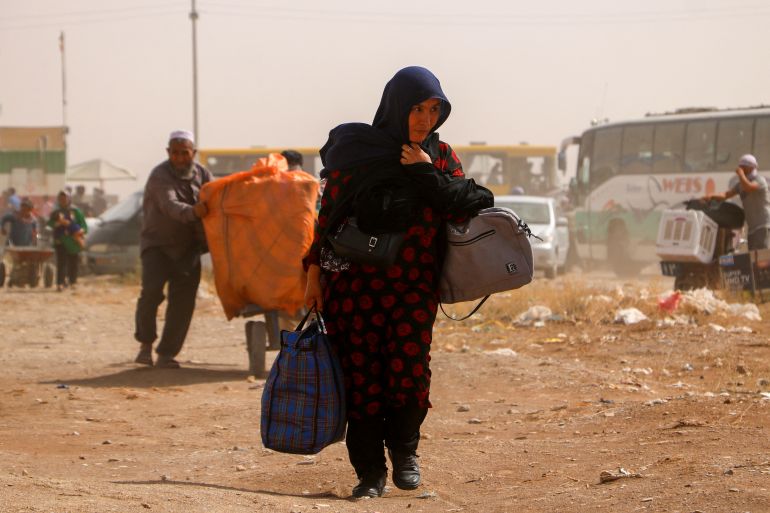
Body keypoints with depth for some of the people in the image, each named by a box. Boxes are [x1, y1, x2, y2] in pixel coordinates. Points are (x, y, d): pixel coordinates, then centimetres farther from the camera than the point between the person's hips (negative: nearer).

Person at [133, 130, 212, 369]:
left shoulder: (201, 174, 1)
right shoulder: (160, 177, -17)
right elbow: (170, 206, -34)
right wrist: (192, 212, -55)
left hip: (188, 248, 4)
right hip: (158, 244, -4)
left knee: (183, 301, -5)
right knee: (151, 291, -21)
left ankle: (167, 354, 2)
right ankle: (146, 343, 0)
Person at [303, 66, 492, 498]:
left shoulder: (440, 156, 7)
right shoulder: (355, 150, 0)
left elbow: (463, 210, -3)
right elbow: (328, 213, 3)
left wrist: (427, 174, -11)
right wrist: (315, 273, 0)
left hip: (415, 285, 1)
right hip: (356, 282, -1)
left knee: (410, 368, -10)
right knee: (362, 373, -3)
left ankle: (404, 450, 15)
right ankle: (370, 471, 7)